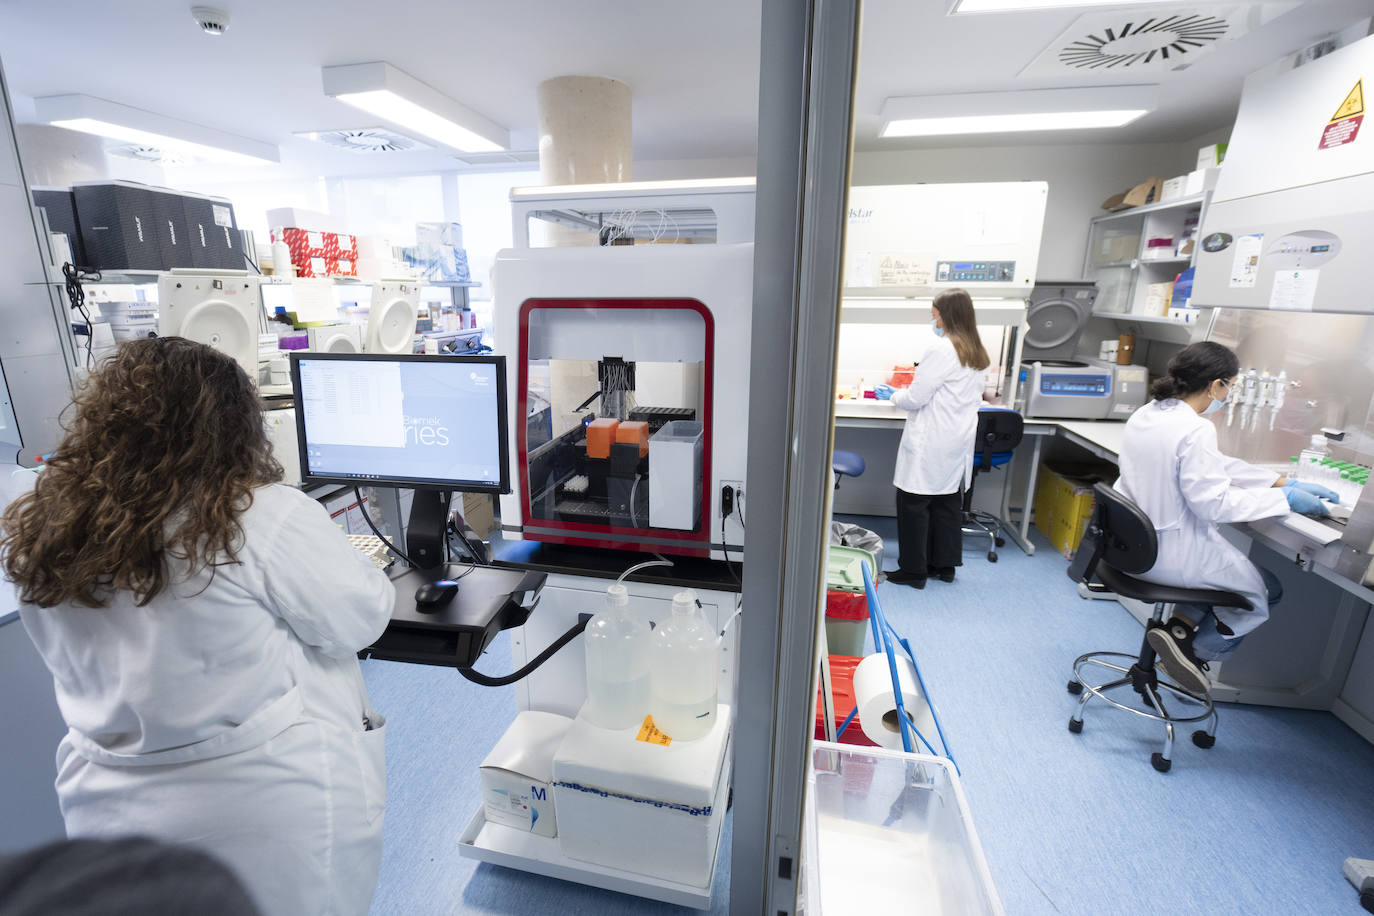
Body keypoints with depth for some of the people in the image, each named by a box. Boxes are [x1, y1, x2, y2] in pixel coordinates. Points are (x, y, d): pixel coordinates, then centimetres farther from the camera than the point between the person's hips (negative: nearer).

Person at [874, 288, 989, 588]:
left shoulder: (941, 349, -16)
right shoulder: (976, 352, 11)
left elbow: (916, 398, -16)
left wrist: (892, 395, 5)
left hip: (930, 445, -9)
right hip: (959, 440, 9)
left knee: (914, 503, 1)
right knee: (949, 502, 16)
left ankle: (914, 570, 8)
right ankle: (945, 565, 27)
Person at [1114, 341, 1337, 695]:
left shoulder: (1145, 414, 4)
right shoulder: (1196, 430, -23)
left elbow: (1217, 465, 12)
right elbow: (1213, 502, -21)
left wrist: (1283, 482, 14)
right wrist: (1285, 498, -9)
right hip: (1168, 555, -8)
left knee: (1228, 562, 31)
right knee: (1266, 590, 19)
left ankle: (1180, 626, 17)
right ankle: (1196, 651, 18)